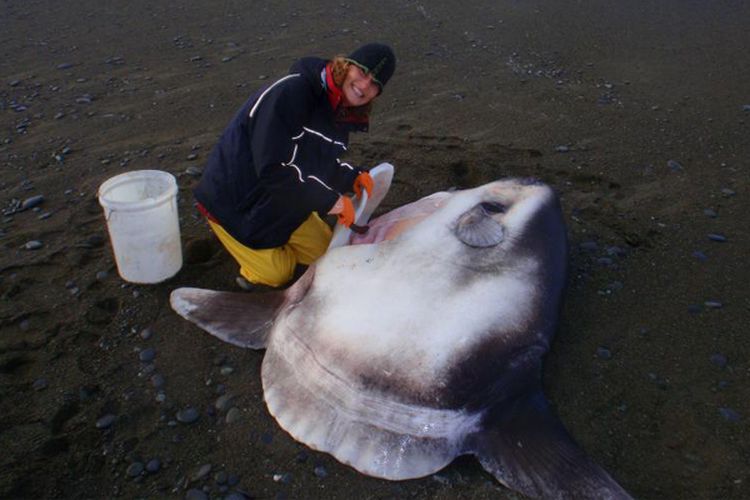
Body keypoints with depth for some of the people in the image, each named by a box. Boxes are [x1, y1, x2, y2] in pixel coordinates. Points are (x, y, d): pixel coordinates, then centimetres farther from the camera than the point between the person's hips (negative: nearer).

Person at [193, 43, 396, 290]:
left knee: (324, 251, 17)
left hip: (284, 202, 8)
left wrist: (352, 176, -12)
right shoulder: (291, 92, -32)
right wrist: (330, 200, -32)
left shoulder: (341, 114, -4)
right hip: (236, 202, -8)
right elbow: (273, 168, -37)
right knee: (278, 275, 2)